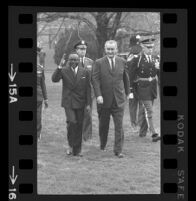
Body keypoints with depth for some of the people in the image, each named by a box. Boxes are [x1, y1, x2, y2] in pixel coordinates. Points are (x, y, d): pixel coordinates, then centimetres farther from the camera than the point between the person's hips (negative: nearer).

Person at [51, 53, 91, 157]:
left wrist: (88, 103, 1)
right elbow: (54, 79, -15)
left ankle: (77, 150, 14)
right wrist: (59, 67, -25)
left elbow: (88, 89, 5)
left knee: (79, 126, 4)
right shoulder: (63, 71, 1)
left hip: (80, 102, 2)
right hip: (68, 102, -2)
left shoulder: (84, 72, 4)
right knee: (72, 122, -18)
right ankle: (71, 145, 2)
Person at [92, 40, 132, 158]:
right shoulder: (99, 63, -3)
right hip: (104, 100, -1)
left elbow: (126, 78, 15)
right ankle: (103, 145, 33)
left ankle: (118, 150, -4)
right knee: (103, 125, 12)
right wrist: (98, 95, -18)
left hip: (119, 99, 1)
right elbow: (95, 80, -8)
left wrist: (128, 92, 17)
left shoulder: (122, 62, 6)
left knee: (119, 125, -6)